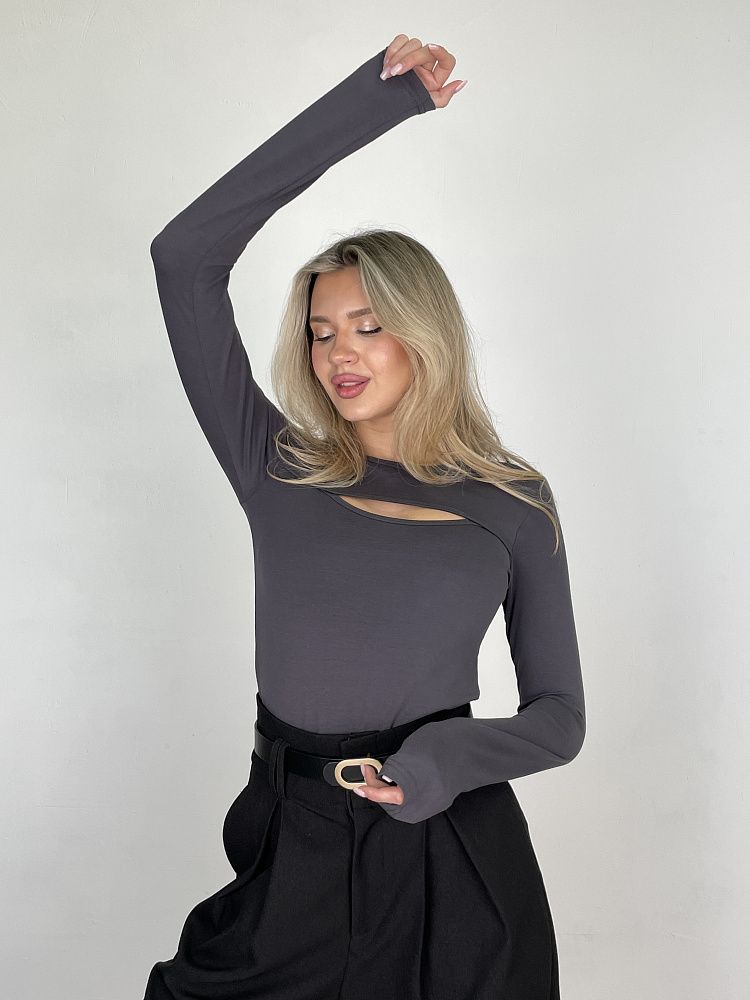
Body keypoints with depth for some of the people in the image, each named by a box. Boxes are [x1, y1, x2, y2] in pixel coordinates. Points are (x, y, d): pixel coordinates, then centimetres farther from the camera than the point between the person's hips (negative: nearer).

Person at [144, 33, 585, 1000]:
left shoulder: (512, 501, 1)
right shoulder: (277, 468, 0)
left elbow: (559, 714, 5)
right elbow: (185, 254, -6)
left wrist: (455, 755, -17)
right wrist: (364, 106, -6)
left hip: (452, 863, 0)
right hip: (293, 854, 1)